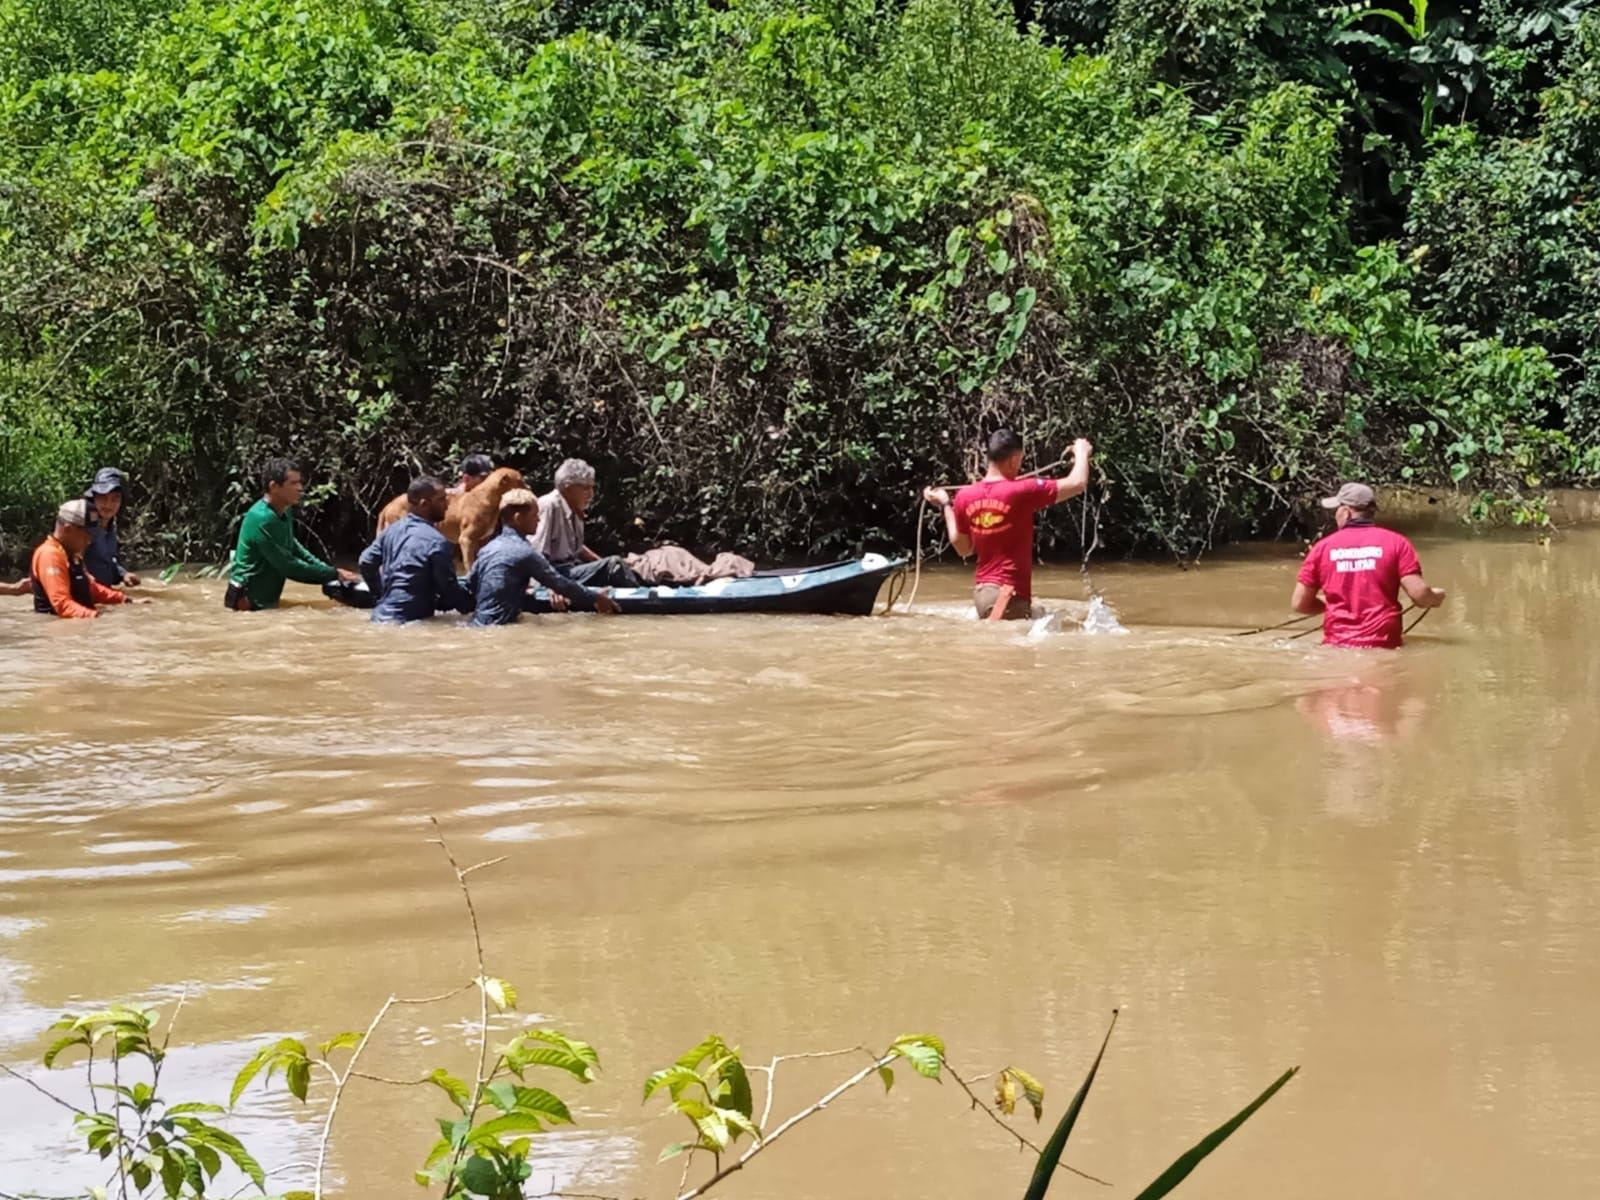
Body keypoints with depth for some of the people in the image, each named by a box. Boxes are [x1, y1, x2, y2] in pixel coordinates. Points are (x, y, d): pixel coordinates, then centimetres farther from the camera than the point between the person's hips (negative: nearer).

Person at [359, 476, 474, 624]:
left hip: (382, 615, 8)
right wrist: (475, 605, 5)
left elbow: (366, 562, 16)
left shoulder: (393, 529, 9)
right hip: (408, 621, -8)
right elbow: (448, 589, -11)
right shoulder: (437, 542, -14)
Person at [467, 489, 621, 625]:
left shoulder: (488, 548, 11)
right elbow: (561, 583, -7)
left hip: (478, 624, 9)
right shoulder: (524, 552, -12)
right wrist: (596, 598, 6)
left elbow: (470, 585, 22)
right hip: (498, 627, -9)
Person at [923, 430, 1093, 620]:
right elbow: (1077, 483, -11)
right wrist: (1082, 452, 10)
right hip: (1009, 594, -8)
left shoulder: (965, 496, 3)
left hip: (981, 590, 8)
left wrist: (945, 505, 28)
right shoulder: (1020, 492, -14)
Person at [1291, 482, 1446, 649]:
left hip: (1337, 646, 1)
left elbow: (1299, 604, 10)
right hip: (1382, 647, -1)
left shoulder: (1323, 547, 9)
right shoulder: (1397, 542, 5)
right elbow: (1419, 595, -3)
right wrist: (1435, 597, 20)